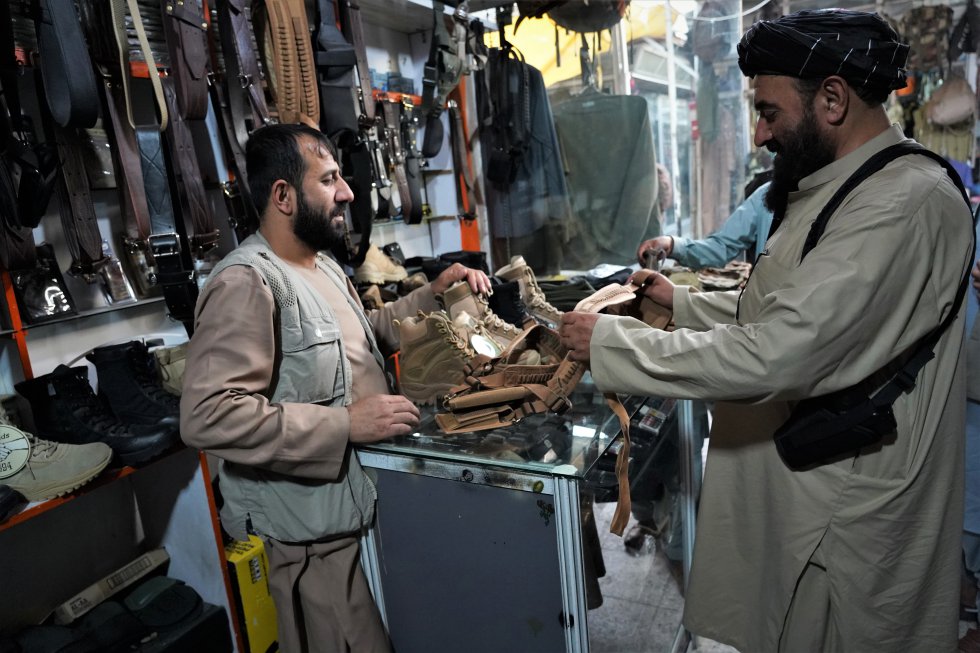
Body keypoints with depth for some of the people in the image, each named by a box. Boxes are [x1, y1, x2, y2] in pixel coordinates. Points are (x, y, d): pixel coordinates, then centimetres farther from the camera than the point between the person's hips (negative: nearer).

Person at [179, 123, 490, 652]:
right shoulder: (246, 282, -22)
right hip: (314, 529, -9)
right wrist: (346, 422, -29)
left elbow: (365, 332, 25)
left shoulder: (322, 265, 11)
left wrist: (434, 294, 11)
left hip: (362, 503, 9)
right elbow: (207, 416, -30)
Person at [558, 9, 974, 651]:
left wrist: (609, 342, -24)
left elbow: (769, 357, -32)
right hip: (792, 478, 9)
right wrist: (683, 301, 4)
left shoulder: (904, 202, -24)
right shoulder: (839, 187, 10)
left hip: (847, 505, -9)